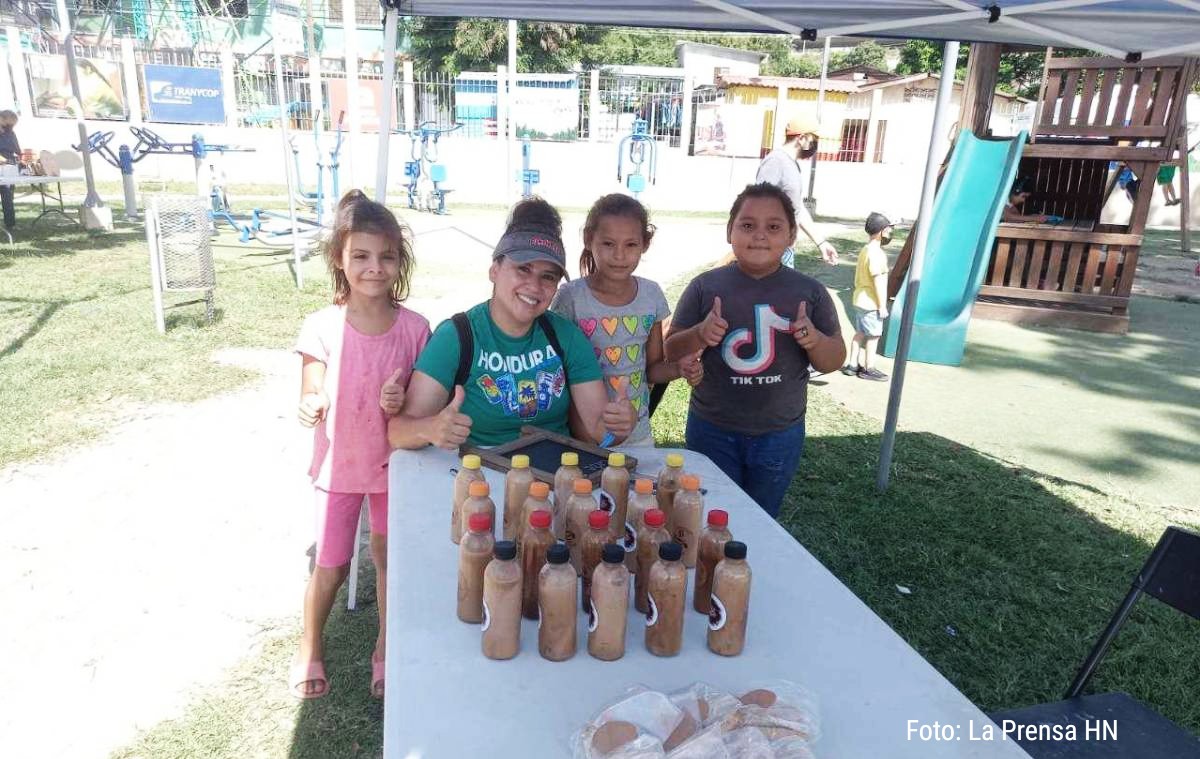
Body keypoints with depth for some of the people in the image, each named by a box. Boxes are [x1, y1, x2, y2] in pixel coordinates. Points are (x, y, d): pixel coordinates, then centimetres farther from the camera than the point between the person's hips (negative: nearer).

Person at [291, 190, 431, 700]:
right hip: (339, 466, -1)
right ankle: (309, 649, 39)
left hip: (396, 464, 1)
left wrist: (403, 402, -24)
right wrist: (311, 408, -33)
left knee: (390, 559, 15)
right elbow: (310, 401, -10)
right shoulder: (322, 328, -15)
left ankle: (385, 650, 39)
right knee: (331, 569, 10)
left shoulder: (414, 328, -11)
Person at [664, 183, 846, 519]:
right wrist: (699, 336, -21)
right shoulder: (705, 286, -7)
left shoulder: (810, 292, -4)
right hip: (712, 432, -1)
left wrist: (815, 341, -19)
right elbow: (670, 352, -1)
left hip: (780, 436, 1)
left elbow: (834, 361, 2)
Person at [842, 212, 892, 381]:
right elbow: (878, 281, -22)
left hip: (860, 299, 9)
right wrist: (882, 305, -18)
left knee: (860, 333, 15)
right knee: (873, 336, 1)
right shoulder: (876, 253, -20)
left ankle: (852, 365, 20)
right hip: (871, 303, -9)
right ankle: (868, 369, 9)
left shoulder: (865, 249, 11)